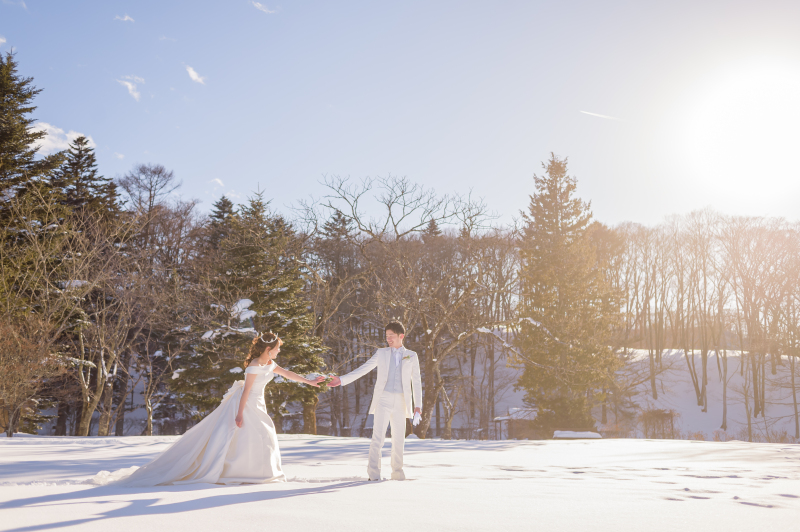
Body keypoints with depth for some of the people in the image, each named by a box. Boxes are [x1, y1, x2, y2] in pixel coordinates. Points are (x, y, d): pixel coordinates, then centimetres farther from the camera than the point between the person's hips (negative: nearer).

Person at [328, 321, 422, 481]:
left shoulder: (411, 356, 9)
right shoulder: (381, 353, 10)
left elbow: (416, 382, 7)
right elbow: (362, 370, 7)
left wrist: (418, 405, -2)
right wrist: (342, 380, -4)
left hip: (401, 402, 1)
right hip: (383, 399, -1)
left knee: (398, 439, 4)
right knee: (378, 437, -10)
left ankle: (397, 473, 14)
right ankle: (373, 473, -8)